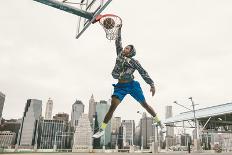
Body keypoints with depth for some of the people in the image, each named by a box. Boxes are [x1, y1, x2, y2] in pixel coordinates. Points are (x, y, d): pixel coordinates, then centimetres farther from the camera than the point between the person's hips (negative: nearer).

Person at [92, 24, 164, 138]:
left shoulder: (134, 62, 0)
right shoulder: (119, 55, 11)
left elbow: (143, 73, -1)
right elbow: (118, 42, 17)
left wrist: (152, 84, -7)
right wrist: (119, 30, 19)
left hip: (132, 85, -2)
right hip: (120, 86, 2)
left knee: (145, 104, 10)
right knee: (112, 107, -11)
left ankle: (158, 121, 29)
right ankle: (102, 129, -6)